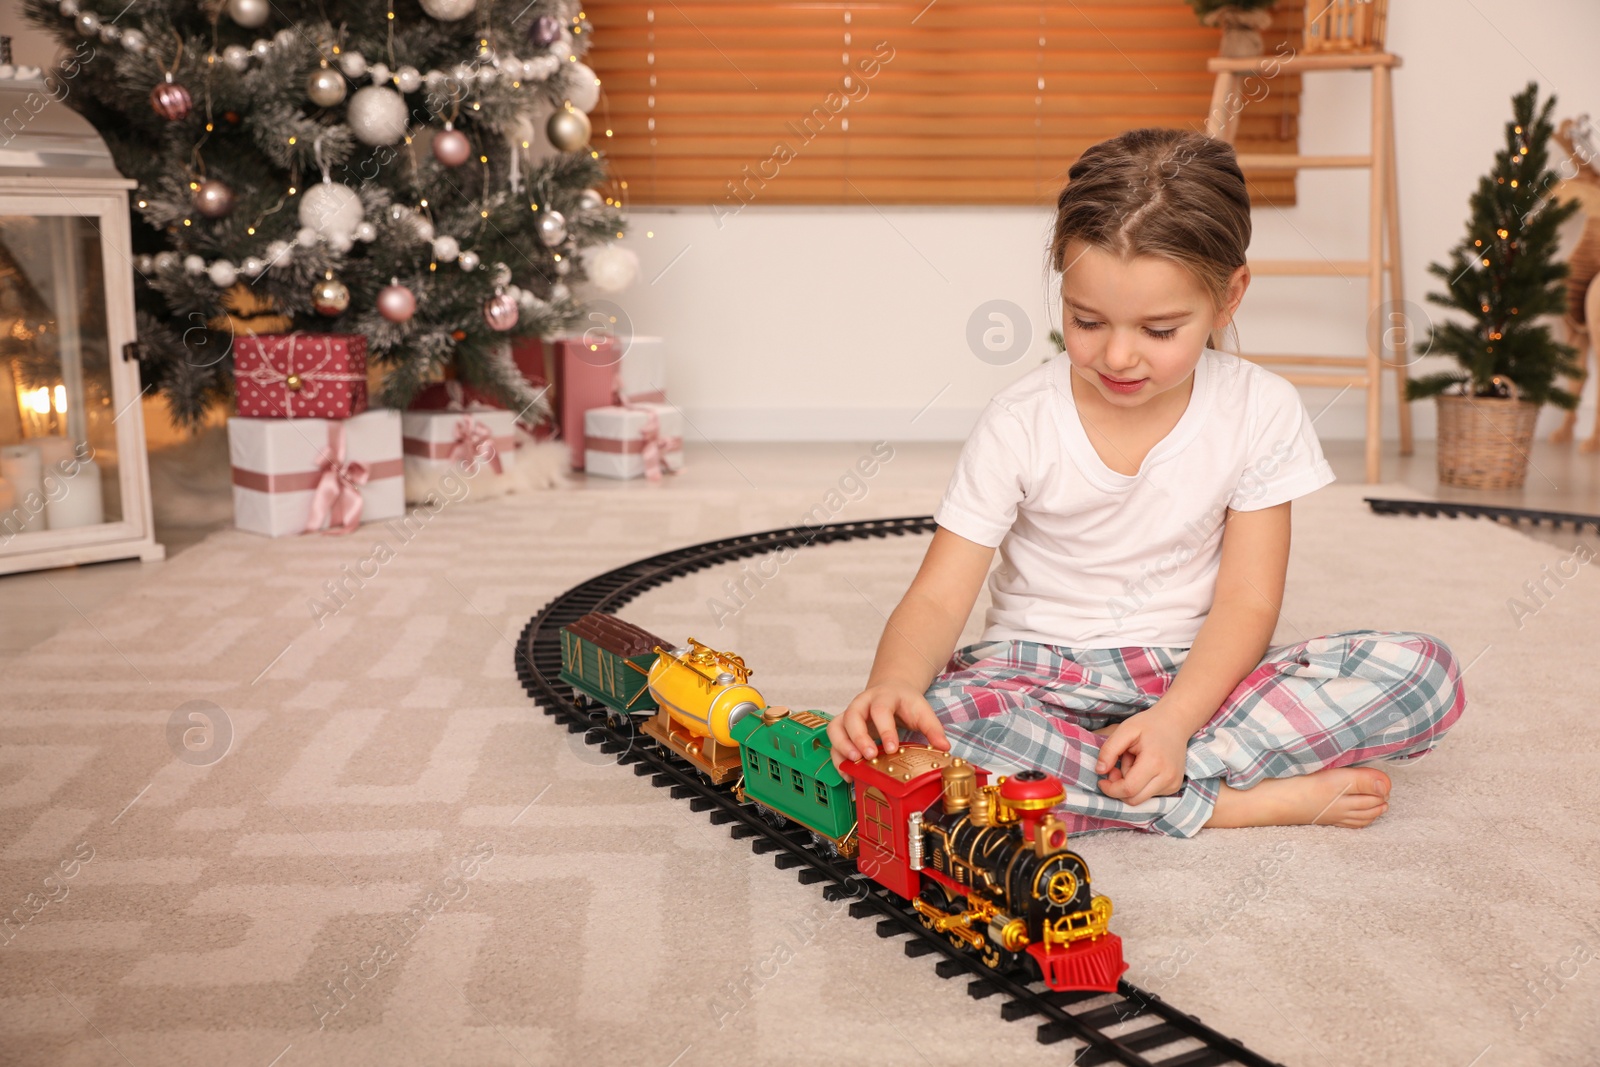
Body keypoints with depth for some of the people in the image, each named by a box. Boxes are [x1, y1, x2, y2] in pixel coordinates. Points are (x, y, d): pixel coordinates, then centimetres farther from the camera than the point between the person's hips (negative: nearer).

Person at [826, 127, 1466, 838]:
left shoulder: (1260, 411, -7)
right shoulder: (1020, 424, -11)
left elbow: (1247, 601, -8)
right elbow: (938, 597, -14)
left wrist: (1174, 720, -25)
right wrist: (893, 684, -37)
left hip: (1195, 673, 2)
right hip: (1041, 677, -1)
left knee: (1422, 673, -21)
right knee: (926, 724, -35)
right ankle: (1235, 802, -25)